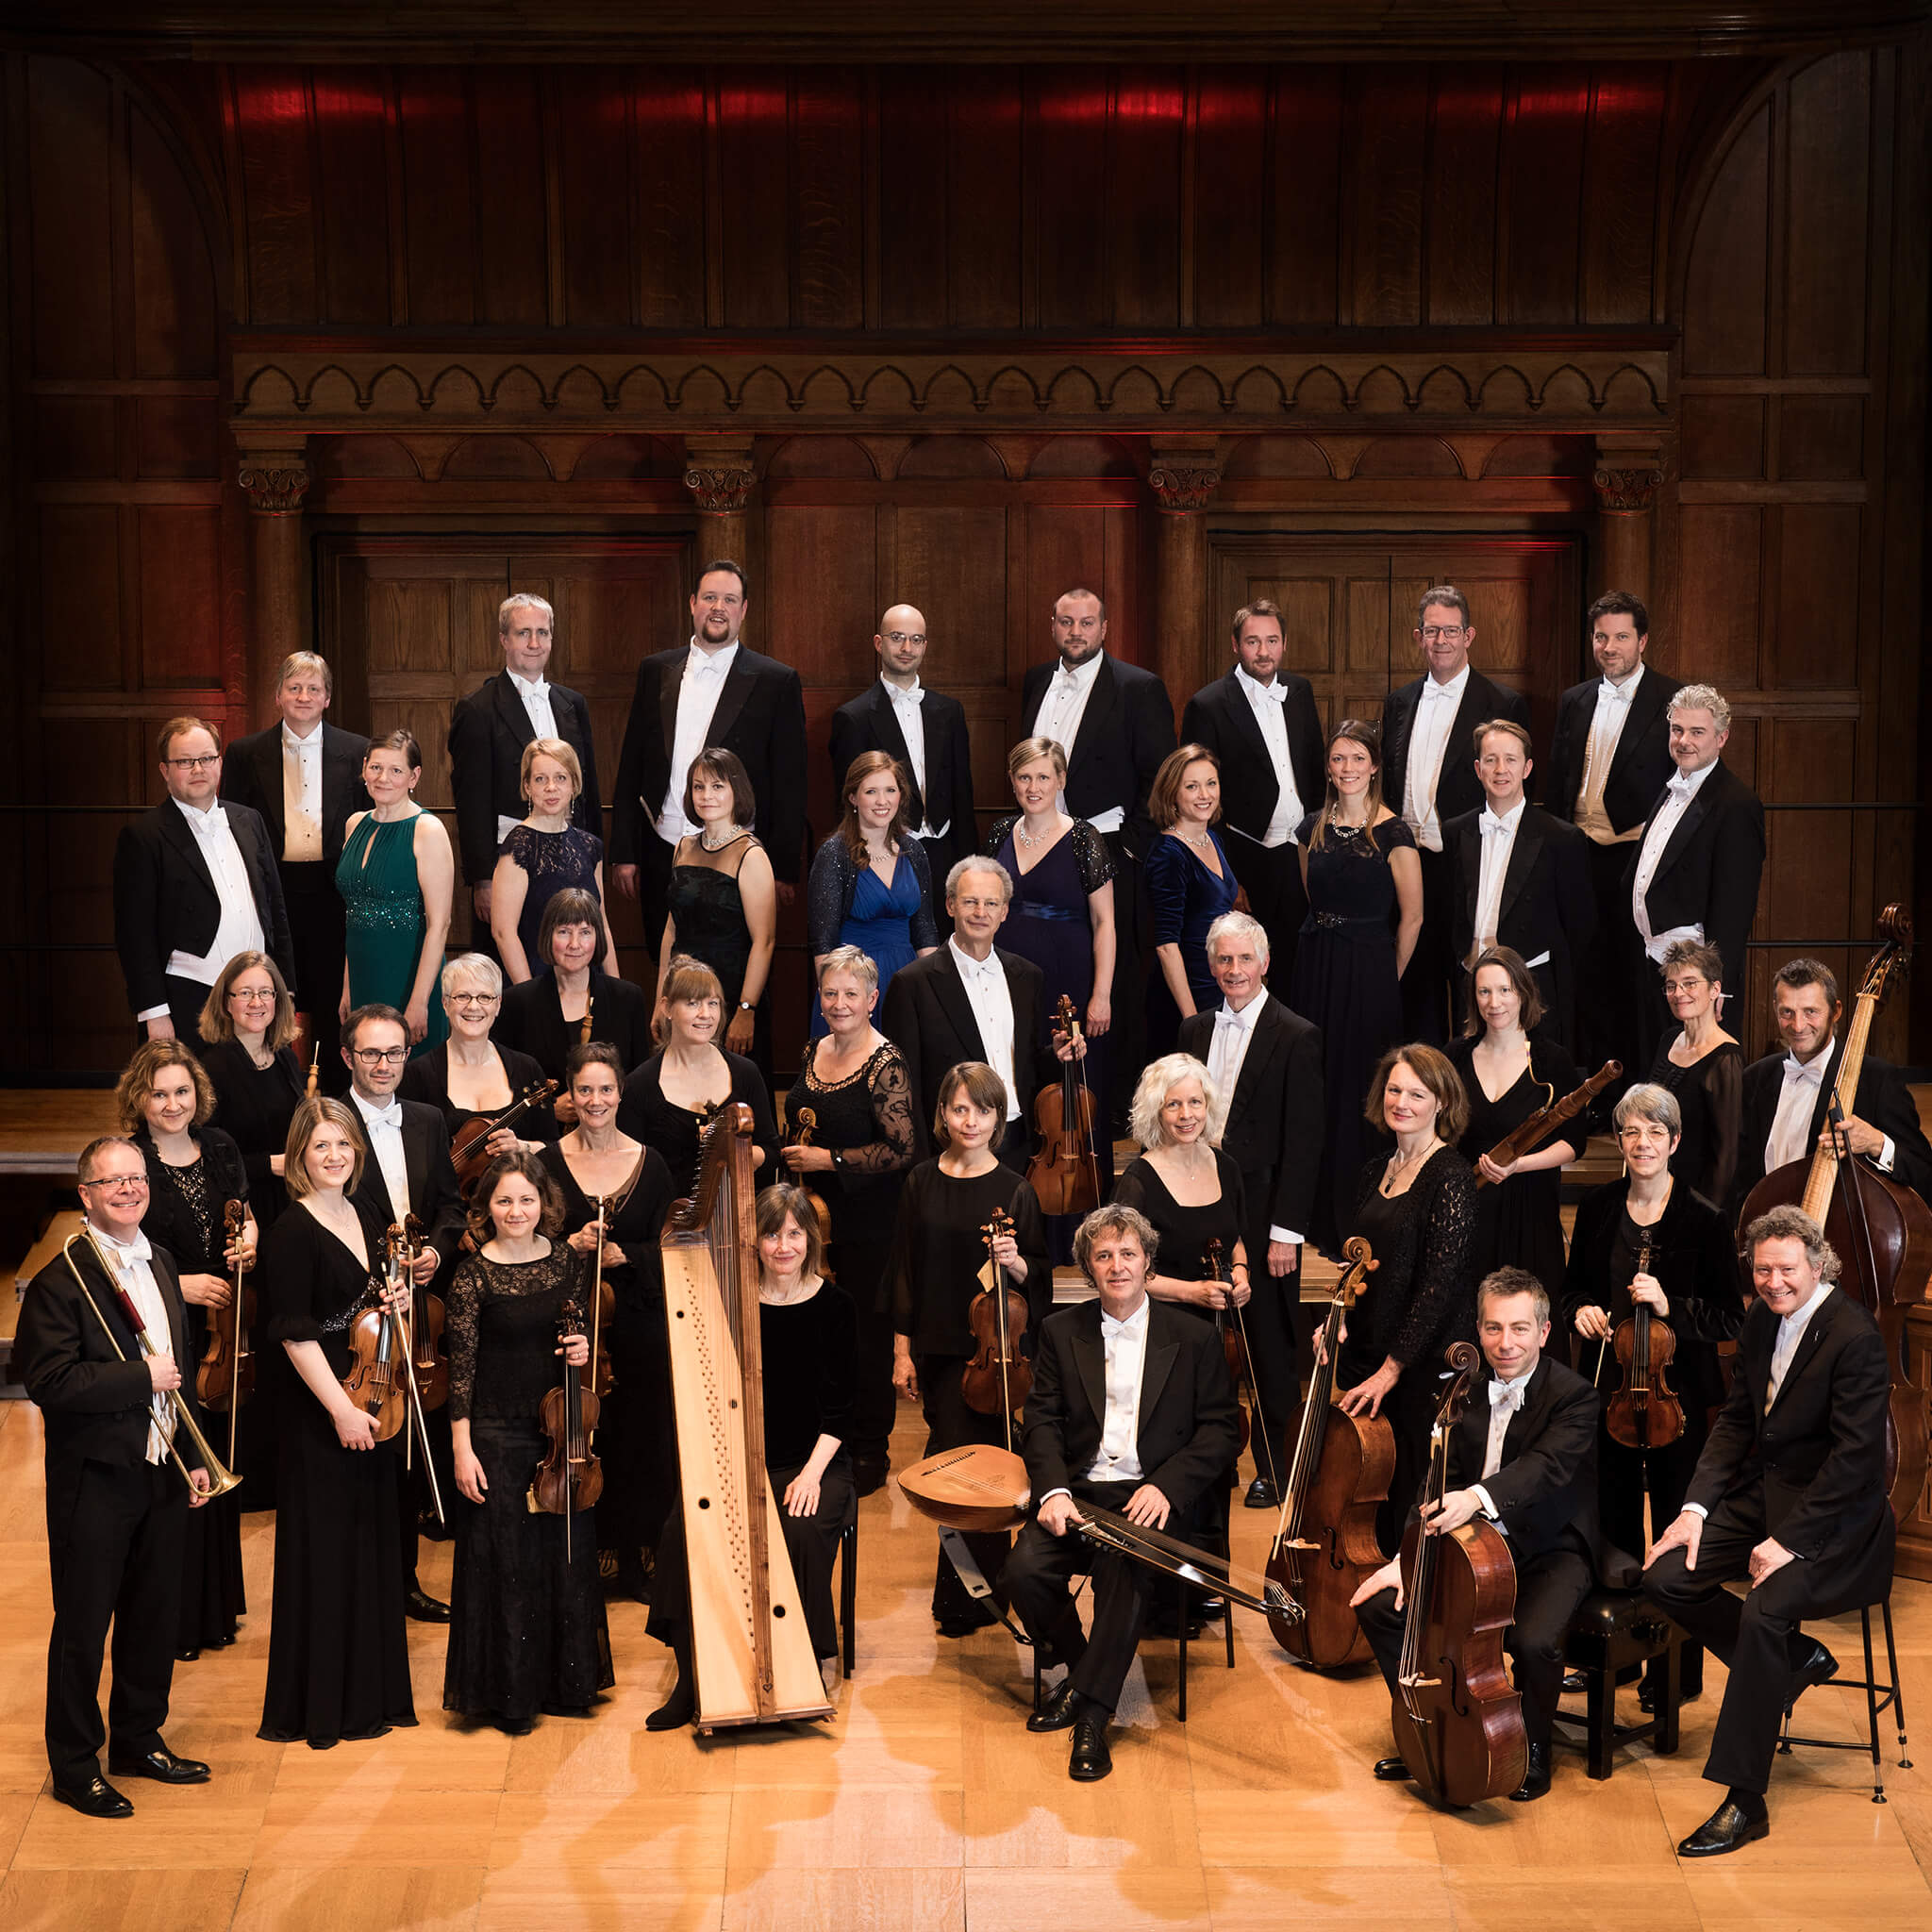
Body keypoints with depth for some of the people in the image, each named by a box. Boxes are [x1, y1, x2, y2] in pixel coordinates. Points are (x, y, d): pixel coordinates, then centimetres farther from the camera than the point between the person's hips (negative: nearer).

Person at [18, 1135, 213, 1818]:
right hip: (94, 1480, -7)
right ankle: (75, 1766, 15)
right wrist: (142, 1378, -21)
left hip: (160, 1475, 7)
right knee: (83, 1626, 3)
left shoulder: (160, 1265, 11)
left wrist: (192, 1457, 17)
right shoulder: (61, 1280, -14)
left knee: (156, 1616, 16)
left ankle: (138, 1740, 32)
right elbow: (50, 1381, -23)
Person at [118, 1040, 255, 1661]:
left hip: (219, 1330, 6)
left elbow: (244, 1212, 18)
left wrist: (249, 1238, -4)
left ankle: (218, 1605, 30)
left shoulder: (219, 1148, 4)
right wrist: (177, 1285, -18)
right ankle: (174, 1620, 11)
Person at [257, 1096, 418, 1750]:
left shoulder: (368, 1220, 9)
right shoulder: (292, 1233, -13)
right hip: (321, 1414, -7)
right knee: (327, 1553, -1)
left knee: (375, 1543, 12)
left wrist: (396, 1303, 0)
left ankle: (372, 1692, 23)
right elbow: (296, 1334, -17)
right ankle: (319, 1704, 9)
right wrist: (342, 1409, -20)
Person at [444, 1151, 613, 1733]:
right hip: (498, 1434, -4)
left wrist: (584, 1349, -9)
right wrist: (463, 1450, -11)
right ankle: (509, 1691, 14)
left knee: (568, 1553, 11)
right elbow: (462, 1366, -9)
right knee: (506, 1559, 2)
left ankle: (567, 1679, 25)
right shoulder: (473, 1275, -10)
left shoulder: (566, 1259, 2)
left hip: (559, 1429, 4)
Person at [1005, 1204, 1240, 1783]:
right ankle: (1080, 1669, 3)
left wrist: (1165, 1486, -13)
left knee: (1125, 1566, -33)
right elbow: (1043, 1420, 5)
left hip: (1151, 1495, -2)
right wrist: (1053, 1490, -14)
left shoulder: (1193, 1338, 5)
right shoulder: (1060, 1331, 11)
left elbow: (1220, 1430, 3)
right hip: (1079, 1490, 3)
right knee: (1025, 1568, -25)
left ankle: (1092, 1716, -24)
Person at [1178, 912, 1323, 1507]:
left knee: (1270, 1346, 5)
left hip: (1261, 1210, -5)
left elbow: (1303, 1143, -9)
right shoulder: (1194, 1029, 10)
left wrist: (1286, 1230, -13)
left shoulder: (1296, 1037, -7)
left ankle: (1272, 1469, 16)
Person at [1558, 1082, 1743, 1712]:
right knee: (1613, 1524, 15)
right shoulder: (1598, 1209, 3)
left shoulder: (1702, 1221, -9)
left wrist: (1670, 1306, -23)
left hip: (1678, 1394, -4)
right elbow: (1574, 1285, 16)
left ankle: (1677, 1672, 13)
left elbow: (1730, 1320, -8)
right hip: (1609, 1388, 4)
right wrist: (1581, 1309, -6)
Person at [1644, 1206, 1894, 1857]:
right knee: (1664, 1578, -10)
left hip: (1831, 1516, -8)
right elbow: (1736, 1419, 13)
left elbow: (1855, 1455, -21)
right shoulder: (1763, 1320, 7)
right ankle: (1794, 1658, 10)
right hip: (1761, 1493, 8)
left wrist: (1789, 1541, -23)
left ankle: (1744, 1802, -22)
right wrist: (1696, 1507, 0)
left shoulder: (1854, 1336, -18)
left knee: (1765, 1609, -30)